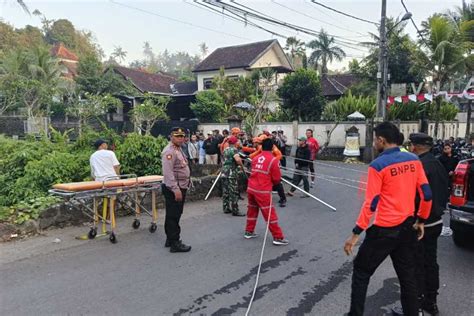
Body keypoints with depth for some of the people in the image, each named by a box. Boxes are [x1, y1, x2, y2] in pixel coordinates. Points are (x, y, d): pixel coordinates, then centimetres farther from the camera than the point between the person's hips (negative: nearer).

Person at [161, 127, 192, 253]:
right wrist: (176, 189, -27)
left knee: (175, 214, 18)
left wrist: (187, 182, 22)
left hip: (180, 187, 10)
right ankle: (175, 244, 3)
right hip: (173, 189, -10)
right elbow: (168, 173, -25)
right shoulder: (169, 151, -18)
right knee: (173, 216, -3)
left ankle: (170, 239, 29)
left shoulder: (178, 149, 14)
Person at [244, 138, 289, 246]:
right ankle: (278, 238, 5)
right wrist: (271, 182, 16)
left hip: (251, 188, 6)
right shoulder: (273, 160, -8)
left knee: (252, 211, 21)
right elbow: (277, 179, -3)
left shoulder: (255, 158, 9)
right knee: (270, 214, 0)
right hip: (263, 191, -6)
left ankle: (249, 232, 33)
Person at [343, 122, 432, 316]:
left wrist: (355, 234, -13)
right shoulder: (413, 160, 2)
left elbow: (371, 204, -17)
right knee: (407, 275, 18)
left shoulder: (378, 165, -16)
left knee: (361, 271, 10)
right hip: (407, 227, 6)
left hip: (384, 230, -6)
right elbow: (426, 194, 5)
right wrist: (421, 221, 18)